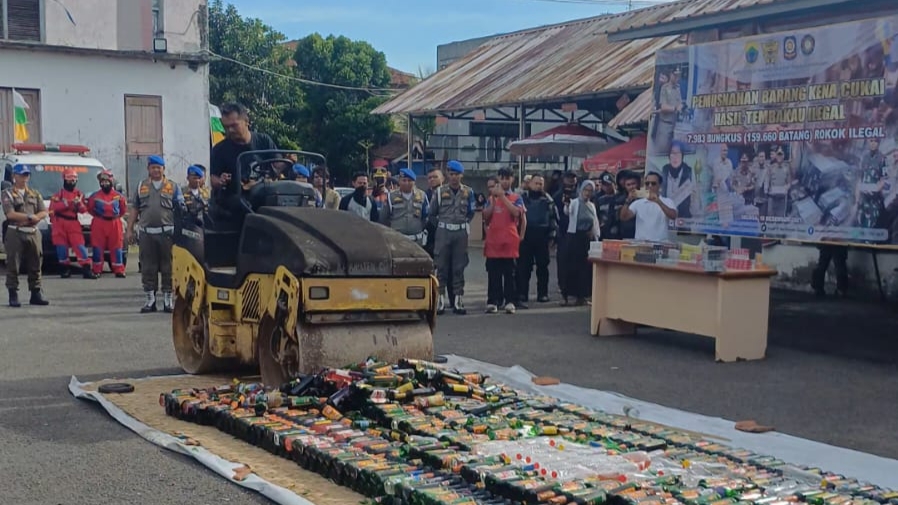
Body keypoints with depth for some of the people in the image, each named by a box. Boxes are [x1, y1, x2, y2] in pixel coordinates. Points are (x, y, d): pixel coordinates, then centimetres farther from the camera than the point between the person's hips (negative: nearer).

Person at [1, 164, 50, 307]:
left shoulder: (35, 194, 17)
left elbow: (44, 212, 9)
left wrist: (35, 218, -11)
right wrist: (30, 217, -11)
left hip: (33, 232, 5)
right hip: (15, 233, -5)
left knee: (35, 265, 7)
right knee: (13, 266, -5)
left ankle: (36, 293, 15)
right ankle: (13, 295, -1)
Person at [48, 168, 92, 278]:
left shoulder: (79, 194, 14)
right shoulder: (59, 193, 4)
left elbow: (83, 210, 7)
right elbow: (54, 207, -12)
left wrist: (80, 204, -14)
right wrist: (68, 203, -17)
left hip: (74, 223, 1)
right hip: (60, 223, -1)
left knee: (80, 245, -8)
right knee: (62, 247, 2)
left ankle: (86, 269, -12)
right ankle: (65, 268, 13)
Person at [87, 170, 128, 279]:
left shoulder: (118, 196, 6)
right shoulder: (95, 196, 4)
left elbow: (124, 209, 14)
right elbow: (89, 208, 12)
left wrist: (116, 217, 7)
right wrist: (98, 216, 6)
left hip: (114, 224, 0)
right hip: (99, 224, 0)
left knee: (116, 247, 0)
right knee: (98, 248, 0)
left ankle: (119, 270, 4)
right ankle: (97, 271, 6)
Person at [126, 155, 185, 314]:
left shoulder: (173, 187, 8)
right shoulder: (141, 186, 14)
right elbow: (134, 209, 14)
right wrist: (130, 229, 7)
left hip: (167, 232, -2)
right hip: (146, 233, 2)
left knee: (167, 267, 1)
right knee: (147, 268, 3)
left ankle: (168, 299, 7)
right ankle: (150, 300, 9)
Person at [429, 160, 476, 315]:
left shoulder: (468, 192, 6)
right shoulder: (440, 191, 2)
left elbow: (471, 212, 16)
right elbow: (432, 213, 9)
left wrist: (463, 224, 10)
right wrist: (441, 226, 8)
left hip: (461, 232, 1)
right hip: (443, 232, -1)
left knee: (459, 267, 3)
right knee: (441, 267, -2)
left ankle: (458, 301, 6)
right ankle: (441, 299, 0)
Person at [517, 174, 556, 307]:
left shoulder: (548, 200, 9)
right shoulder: (522, 198, 6)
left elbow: (554, 218, 10)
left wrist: (551, 236, 3)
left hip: (542, 237, 1)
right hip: (525, 236, -1)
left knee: (543, 266, 8)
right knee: (523, 267, -4)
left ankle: (543, 294, 18)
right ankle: (522, 296, -2)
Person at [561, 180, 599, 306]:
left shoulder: (592, 205, 12)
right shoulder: (574, 202, -4)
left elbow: (595, 223, 17)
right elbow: (567, 212, -26)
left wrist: (596, 237, 10)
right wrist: (566, 205, -48)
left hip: (588, 238, 5)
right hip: (574, 236, -5)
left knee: (585, 267, 5)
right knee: (570, 266, -6)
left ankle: (581, 295, 13)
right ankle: (566, 295, -3)